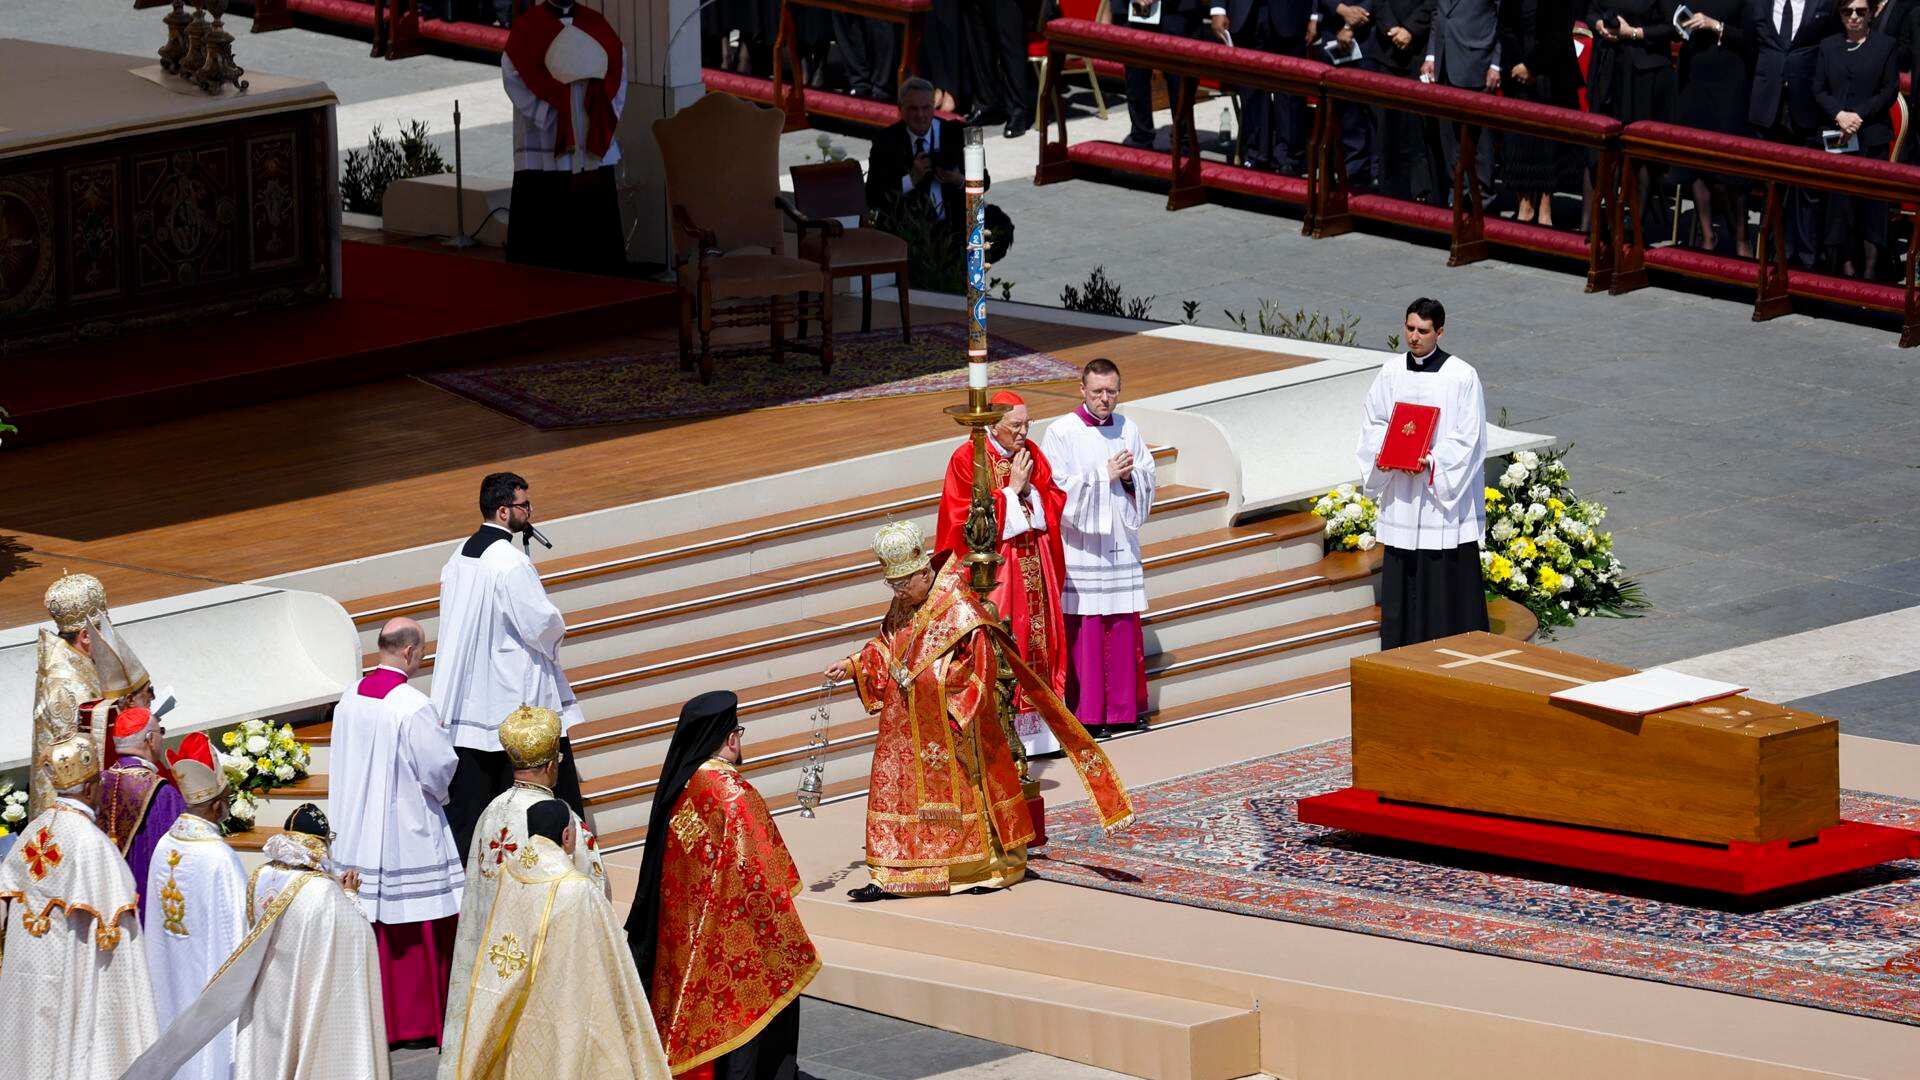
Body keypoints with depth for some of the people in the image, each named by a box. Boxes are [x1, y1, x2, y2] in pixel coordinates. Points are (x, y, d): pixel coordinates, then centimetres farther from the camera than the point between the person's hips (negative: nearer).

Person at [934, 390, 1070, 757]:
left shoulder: (1031, 454, 8)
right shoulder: (967, 459, -10)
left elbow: (1055, 502, 8)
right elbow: (971, 517, -16)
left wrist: (1029, 489, -10)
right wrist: (1012, 489, -15)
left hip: (1034, 566, 6)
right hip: (992, 570, -6)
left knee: (1039, 640, 7)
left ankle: (1035, 731, 13)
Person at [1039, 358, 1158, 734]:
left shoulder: (1128, 430, 8)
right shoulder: (1061, 433, -6)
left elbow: (1149, 479, 11)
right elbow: (1059, 489, -12)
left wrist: (1129, 476, -10)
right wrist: (1105, 474, -15)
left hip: (1121, 544, 5)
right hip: (1080, 545, -5)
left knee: (1123, 628, 7)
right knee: (1083, 629, -4)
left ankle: (1123, 709, 14)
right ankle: (1087, 713, 2)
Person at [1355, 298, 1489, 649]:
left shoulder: (1462, 377, -7)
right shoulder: (1391, 373, 6)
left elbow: (1468, 436, -8)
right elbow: (1372, 422, 11)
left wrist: (1432, 461, -21)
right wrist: (1384, 453, -8)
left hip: (1446, 490, -4)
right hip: (1401, 496, 4)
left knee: (1448, 577, -3)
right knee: (1402, 577, 7)